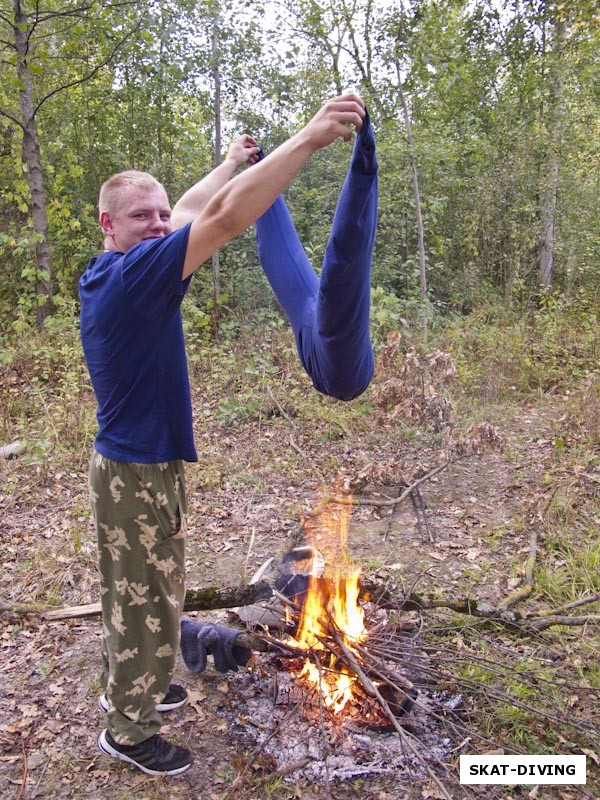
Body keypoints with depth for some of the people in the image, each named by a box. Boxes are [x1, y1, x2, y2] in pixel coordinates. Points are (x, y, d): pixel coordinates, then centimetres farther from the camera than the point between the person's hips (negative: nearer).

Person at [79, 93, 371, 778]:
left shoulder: (106, 274, 5)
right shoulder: (131, 274, -23)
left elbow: (189, 213, 18)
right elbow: (225, 219, -32)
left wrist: (232, 162, 28)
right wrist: (309, 137, -32)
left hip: (128, 466, 10)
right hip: (139, 474, -10)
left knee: (131, 591, 24)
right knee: (150, 601, 7)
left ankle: (124, 687, 44)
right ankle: (129, 730, 28)